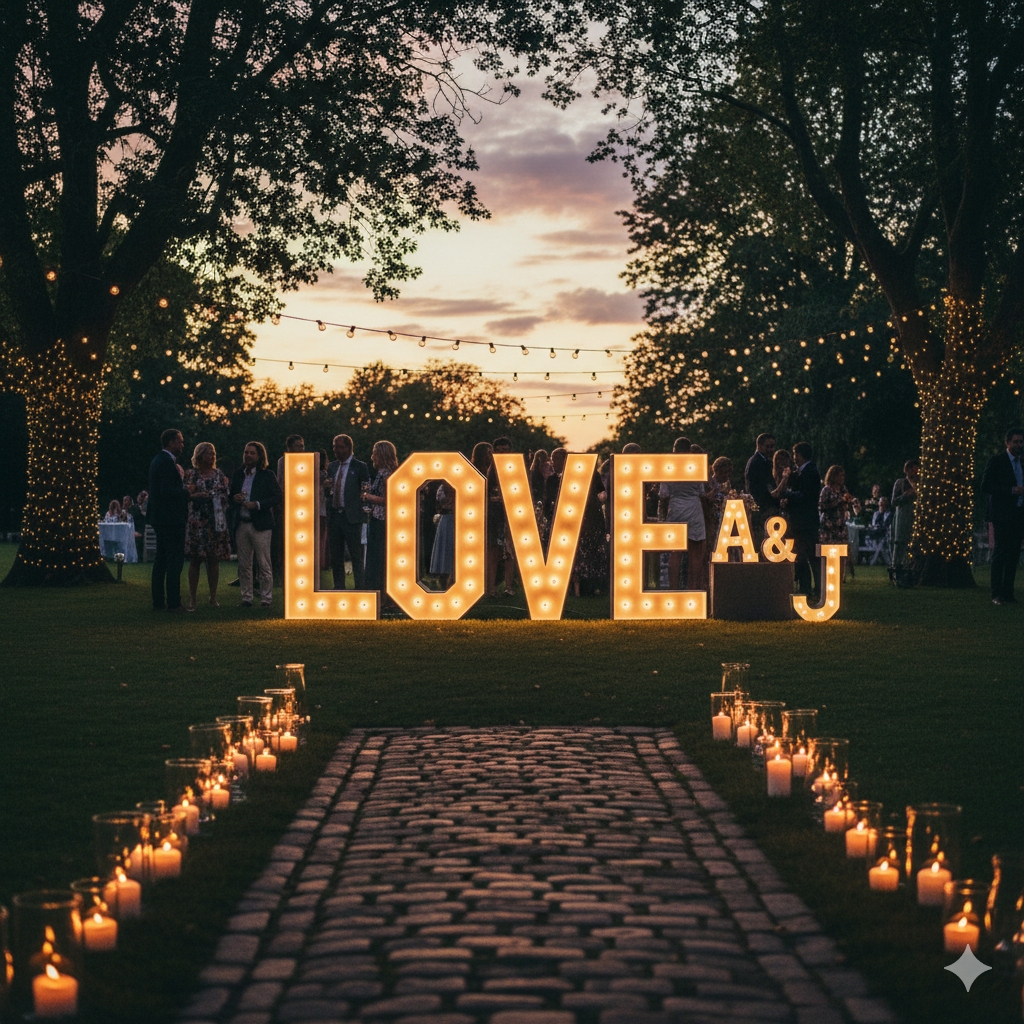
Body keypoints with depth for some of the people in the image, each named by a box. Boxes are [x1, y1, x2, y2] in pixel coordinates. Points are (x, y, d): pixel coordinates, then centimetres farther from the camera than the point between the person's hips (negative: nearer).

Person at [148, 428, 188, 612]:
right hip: (171, 519, -10)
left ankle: (158, 601, 13)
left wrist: (180, 478, 12)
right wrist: (189, 493, -15)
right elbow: (167, 491, -23)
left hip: (159, 518, 10)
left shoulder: (157, 461, 17)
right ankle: (173, 603, -8)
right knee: (175, 559, -7)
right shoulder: (167, 462, -15)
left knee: (161, 560, 11)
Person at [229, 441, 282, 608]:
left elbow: (278, 497, -5)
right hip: (241, 525, 4)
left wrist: (258, 505, -15)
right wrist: (234, 499, -1)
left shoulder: (267, 476, 0)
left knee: (264, 565, -2)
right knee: (244, 565, 6)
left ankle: (266, 599, 4)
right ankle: (246, 598, 12)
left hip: (260, 526, -4)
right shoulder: (238, 475, 14)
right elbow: (230, 496, 23)